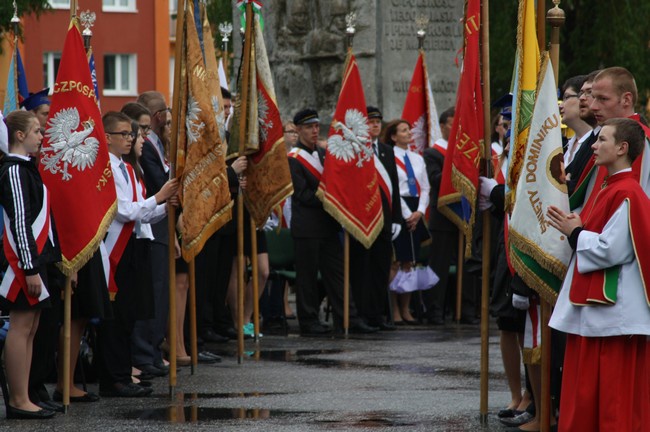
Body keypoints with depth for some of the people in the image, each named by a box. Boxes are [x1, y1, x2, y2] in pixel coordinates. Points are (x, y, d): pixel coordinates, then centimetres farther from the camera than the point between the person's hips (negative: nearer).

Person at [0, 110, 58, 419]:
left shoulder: (25, 168, 16)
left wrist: (44, 262, 21)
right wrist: (30, 269, -21)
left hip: (37, 256, 10)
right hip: (26, 259, -10)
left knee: (28, 329, 10)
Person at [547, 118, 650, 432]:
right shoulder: (609, 189, 15)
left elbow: (611, 251, -22)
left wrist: (575, 233, -9)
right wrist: (575, 228, 5)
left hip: (614, 309, -10)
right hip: (594, 307, 10)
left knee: (615, 398, -4)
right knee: (588, 394, 13)